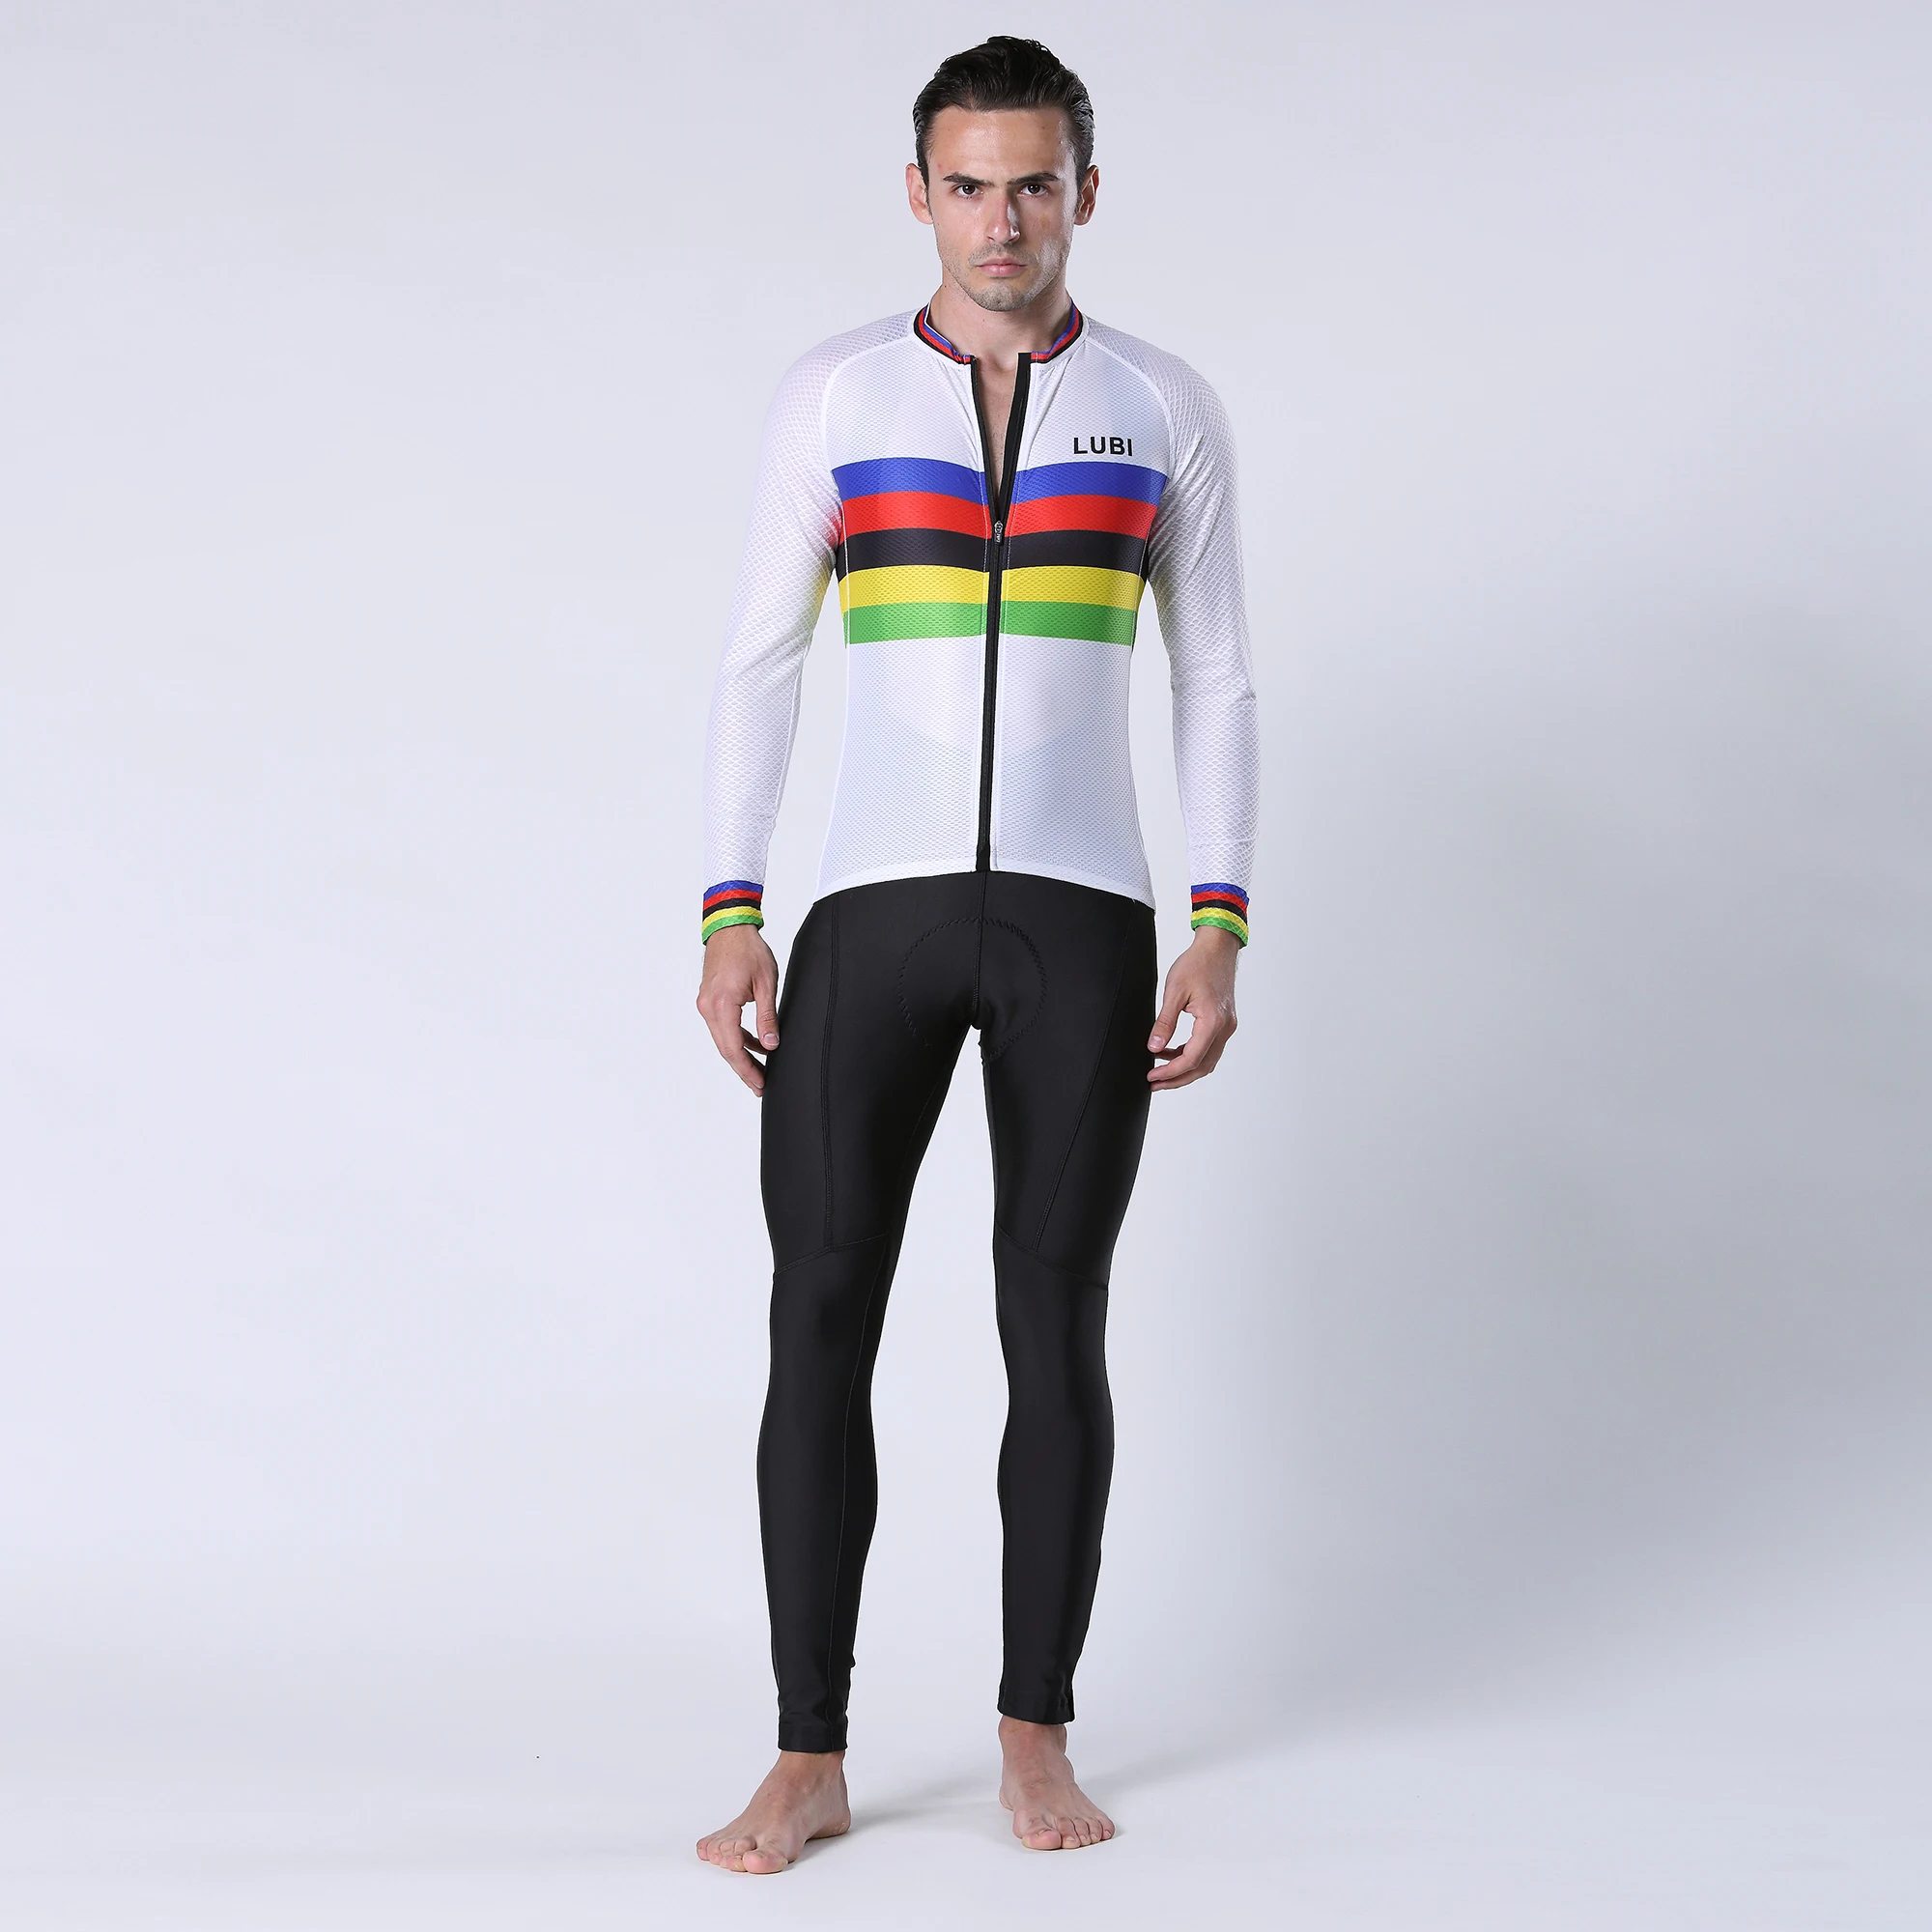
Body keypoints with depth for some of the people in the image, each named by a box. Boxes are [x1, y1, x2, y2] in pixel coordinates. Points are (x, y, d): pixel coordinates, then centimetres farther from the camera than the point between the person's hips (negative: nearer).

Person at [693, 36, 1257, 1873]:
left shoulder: (1163, 406, 6)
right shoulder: (833, 393, 4)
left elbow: (1215, 681, 7)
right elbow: (758, 665, 5)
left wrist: (1220, 933, -2)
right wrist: (730, 920, -3)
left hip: (1082, 921, 0)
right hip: (874, 912, 0)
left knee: (1056, 1329, 4)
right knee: (818, 1323, -4)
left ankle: (1036, 1735, 17)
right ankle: (808, 1761, 4)